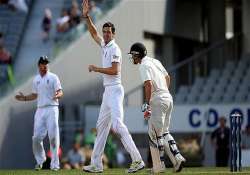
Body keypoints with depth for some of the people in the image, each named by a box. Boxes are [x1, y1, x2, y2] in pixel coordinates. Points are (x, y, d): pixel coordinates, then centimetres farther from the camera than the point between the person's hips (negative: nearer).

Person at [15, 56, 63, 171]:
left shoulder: (53, 77, -1)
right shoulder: (36, 79, 15)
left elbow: (60, 92, -9)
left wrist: (57, 95, -32)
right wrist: (24, 98, 9)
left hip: (51, 109, -5)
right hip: (40, 110, 5)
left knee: (53, 136, -11)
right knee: (36, 137, -1)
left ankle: (54, 163, -7)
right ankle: (40, 160, 19)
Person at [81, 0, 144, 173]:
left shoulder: (114, 49, -10)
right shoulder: (104, 45, 16)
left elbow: (114, 70, -20)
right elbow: (94, 33, 28)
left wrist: (97, 69, -10)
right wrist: (87, 16, 18)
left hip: (115, 90, -10)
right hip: (108, 91, 10)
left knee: (117, 124, -23)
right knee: (101, 126, 11)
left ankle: (137, 160, -30)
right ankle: (96, 164, 15)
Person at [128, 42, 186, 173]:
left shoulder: (144, 65, -10)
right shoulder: (155, 62, 17)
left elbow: (148, 84, -21)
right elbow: (167, 77, 24)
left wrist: (147, 103, -20)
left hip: (158, 100, -9)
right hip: (168, 98, 9)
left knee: (155, 134, -2)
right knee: (164, 132, 16)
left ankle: (159, 166, 1)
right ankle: (177, 157, 4)